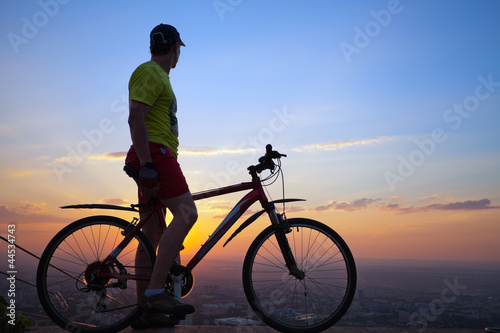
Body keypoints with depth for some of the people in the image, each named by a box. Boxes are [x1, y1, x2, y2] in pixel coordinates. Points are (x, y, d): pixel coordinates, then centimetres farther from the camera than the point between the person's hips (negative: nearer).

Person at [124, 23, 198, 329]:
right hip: (153, 154, -10)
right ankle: (156, 291, -26)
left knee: (153, 234, 7)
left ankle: (144, 311, 11)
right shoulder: (149, 73, -6)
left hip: (157, 157, 10)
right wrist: (146, 165, -26)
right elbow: (135, 118, -19)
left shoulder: (159, 76, 26)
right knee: (186, 212, -23)